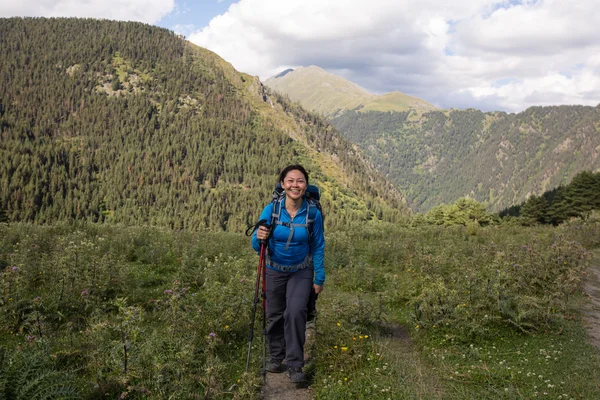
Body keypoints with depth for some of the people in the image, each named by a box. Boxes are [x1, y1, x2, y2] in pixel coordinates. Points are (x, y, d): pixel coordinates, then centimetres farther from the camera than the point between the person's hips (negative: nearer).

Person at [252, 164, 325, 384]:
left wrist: (319, 278, -1)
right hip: (275, 271, 2)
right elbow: (256, 245, -18)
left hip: (301, 272, -1)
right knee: (275, 315, 13)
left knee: (295, 312, -19)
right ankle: (276, 357, 35)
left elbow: (318, 248, -5)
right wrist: (259, 237, -41)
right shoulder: (271, 209, -18)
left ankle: (295, 366, -7)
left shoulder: (313, 213, -17)